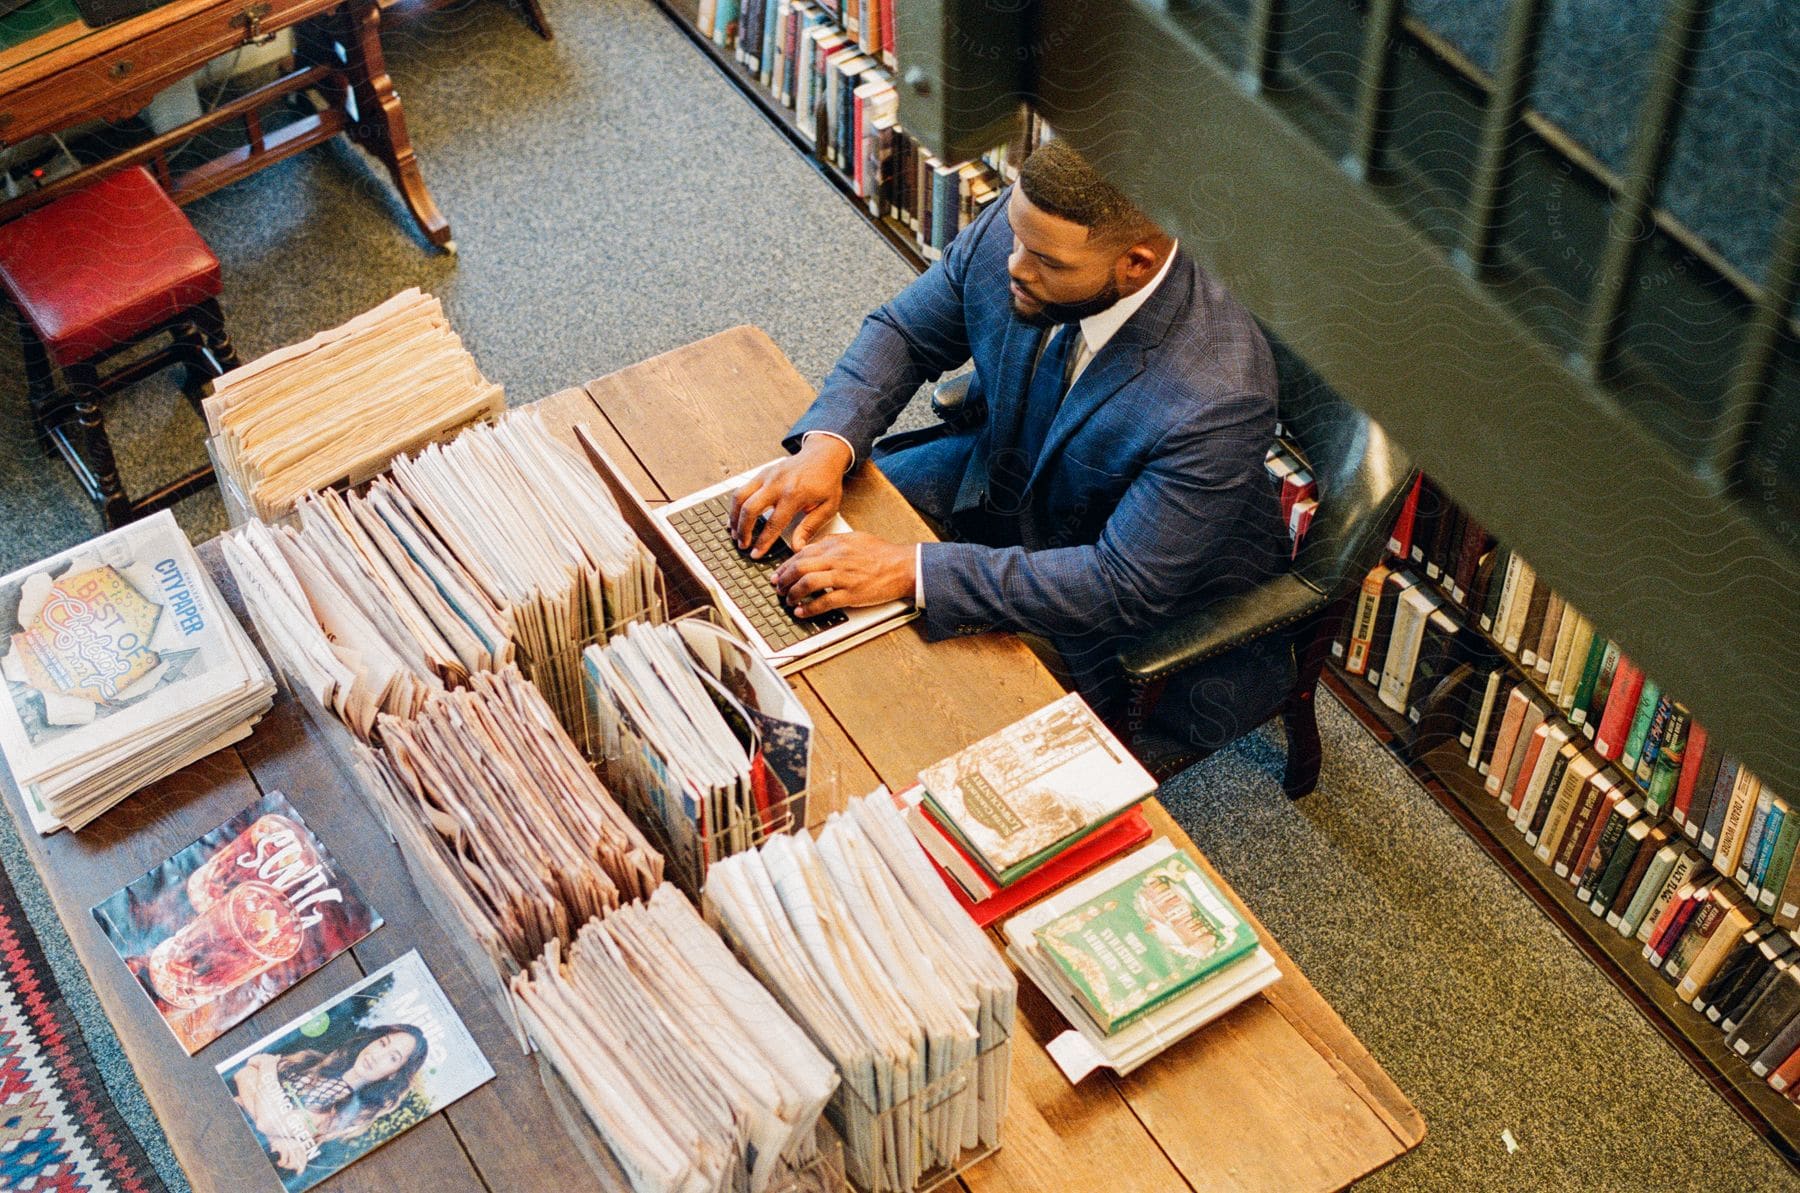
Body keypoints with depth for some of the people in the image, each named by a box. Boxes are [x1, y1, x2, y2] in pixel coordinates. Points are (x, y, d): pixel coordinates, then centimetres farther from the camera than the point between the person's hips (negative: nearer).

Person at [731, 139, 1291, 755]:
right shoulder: (1018, 226, -21)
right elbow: (904, 333, -4)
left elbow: (1126, 586, -34)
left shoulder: (1216, 396, -39)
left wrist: (912, 570, -39)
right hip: (999, 469, 6)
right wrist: (826, 444, -24)